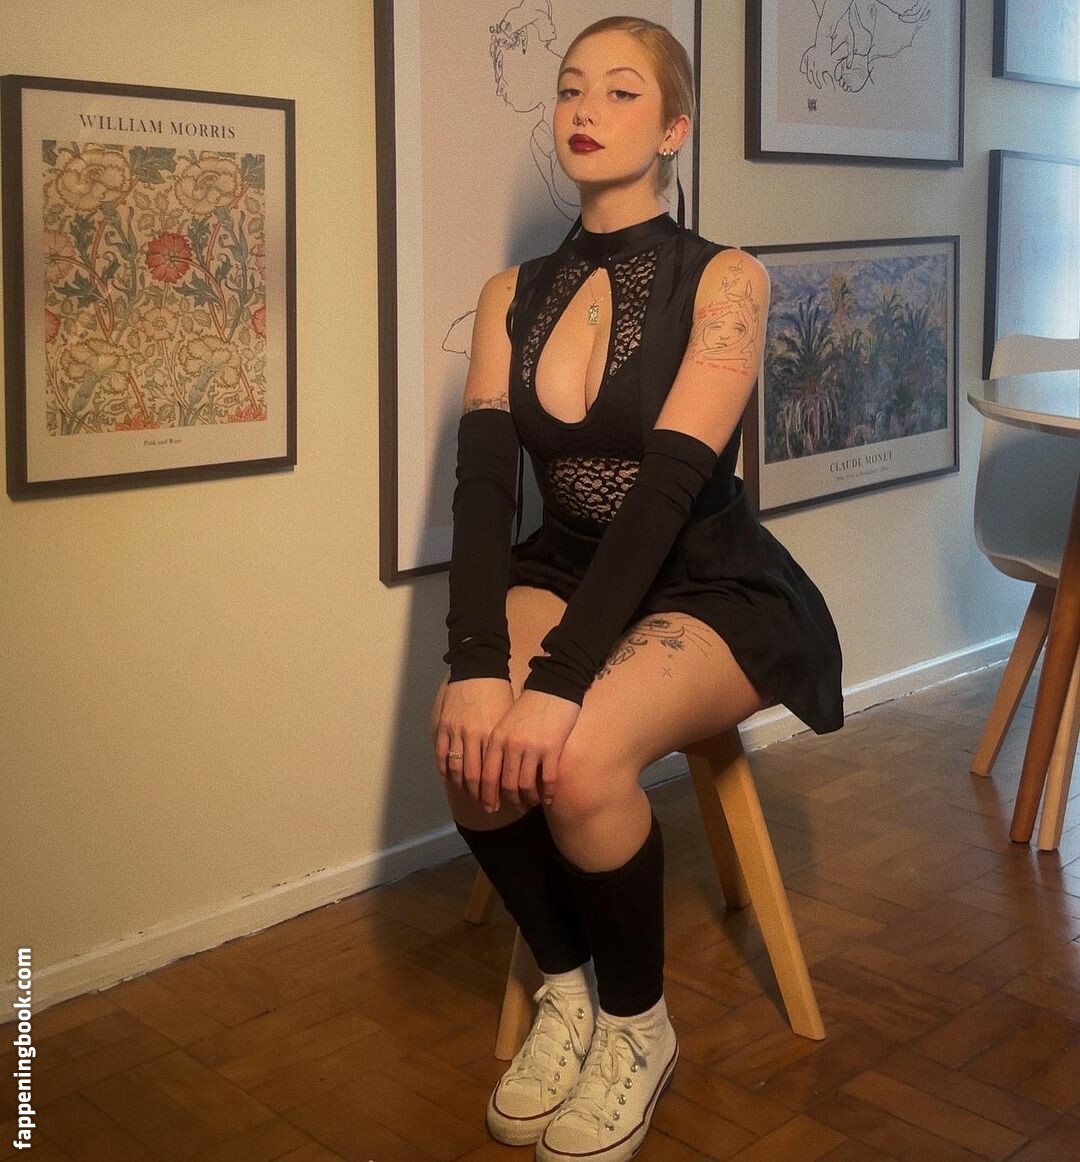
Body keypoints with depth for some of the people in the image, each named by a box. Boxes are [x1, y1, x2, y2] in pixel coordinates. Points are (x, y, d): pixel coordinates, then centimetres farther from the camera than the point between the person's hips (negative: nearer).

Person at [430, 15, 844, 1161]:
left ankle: (636, 1023, -3)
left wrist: (559, 679, -31)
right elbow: (484, 484, -8)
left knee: (578, 757, -32)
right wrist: (478, 665, -26)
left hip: (711, 586, -3)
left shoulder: (723, 281, -8)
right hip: (565, 573, 4)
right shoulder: (512, 295, 5)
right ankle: (564, 983, 0)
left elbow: (667, 484, -21)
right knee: (468, 740, -27)